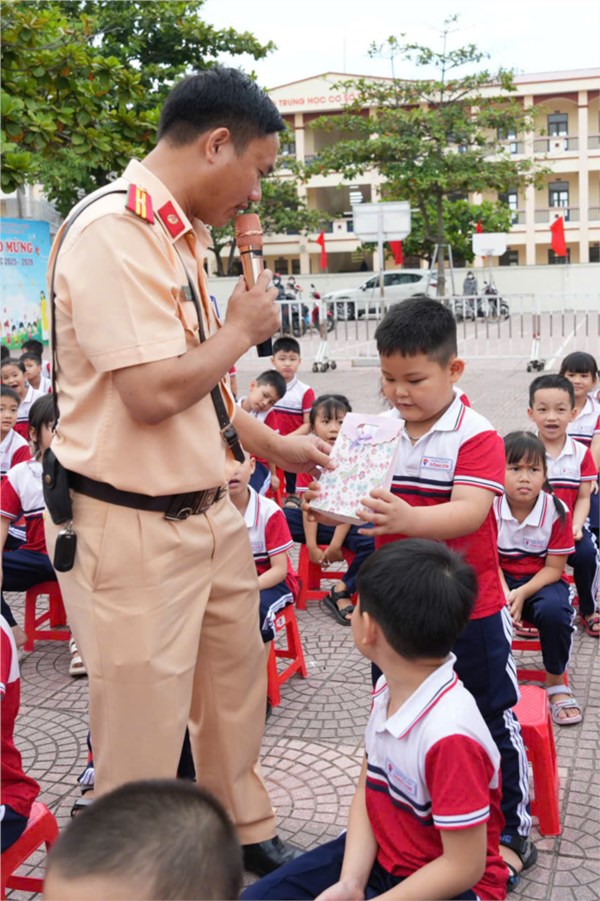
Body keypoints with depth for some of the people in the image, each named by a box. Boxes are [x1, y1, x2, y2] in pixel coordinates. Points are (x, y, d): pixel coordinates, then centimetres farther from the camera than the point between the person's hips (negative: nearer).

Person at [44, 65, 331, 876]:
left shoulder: (182, 235, 11)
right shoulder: (114, 231, -19)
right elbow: (152, 392, -27)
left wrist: (272, 445, 19)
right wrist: (243, 329, -12)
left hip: (208, 512, 10)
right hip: (132, 530, -9)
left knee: (235, 689, 23)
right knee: (143, 727, 6)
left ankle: (246, 834, 44)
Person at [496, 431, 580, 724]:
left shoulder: (557, 511, -14)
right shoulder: (490, 507, -13)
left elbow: (554, 568, -11)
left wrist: (521, 594, -26)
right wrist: (505, 595, -26)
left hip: (540, 580, -1)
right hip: (501, 579, 1)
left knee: (554, 610, -33)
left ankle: (556, 682, -6)